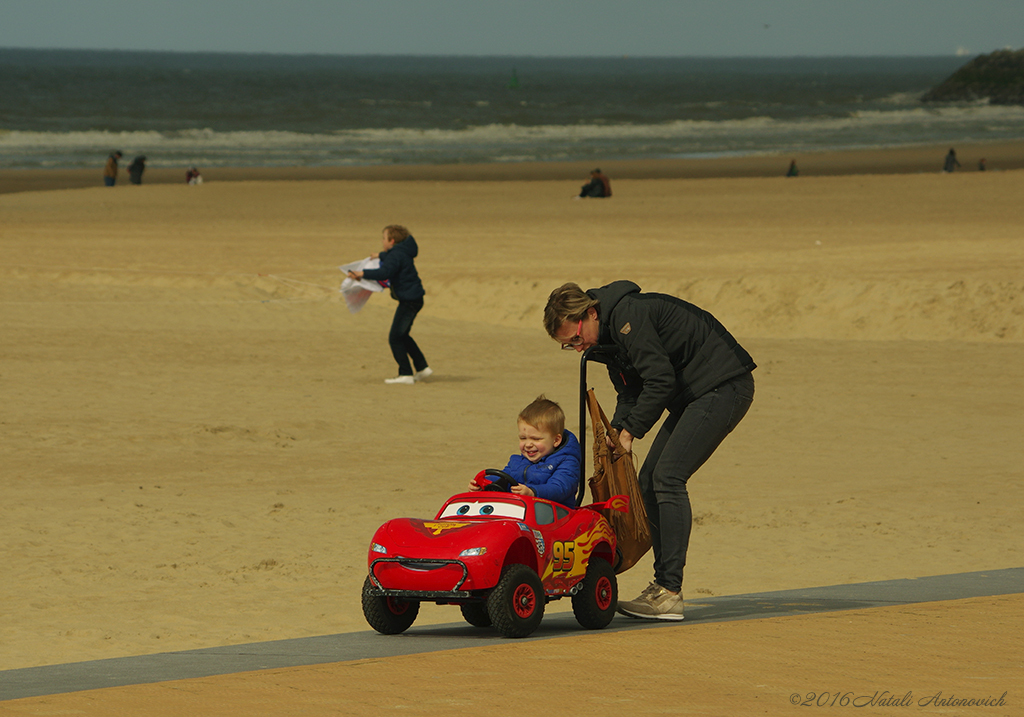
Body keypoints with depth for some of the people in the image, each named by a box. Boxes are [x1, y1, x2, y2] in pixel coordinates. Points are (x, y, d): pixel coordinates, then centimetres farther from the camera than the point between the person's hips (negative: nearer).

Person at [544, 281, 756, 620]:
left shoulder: (627, 315, -20)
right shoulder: (608, 334, 11)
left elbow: (660, 379, -23)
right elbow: (631, 393, 15)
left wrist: (629, 432, -15)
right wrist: (615, 434, -3)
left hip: (724, 388, -10)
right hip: (694, 395, 10)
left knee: (668, 477, -18)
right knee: (649, 481, 6)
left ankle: (670, 593, -20)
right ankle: (663, 584, 9)